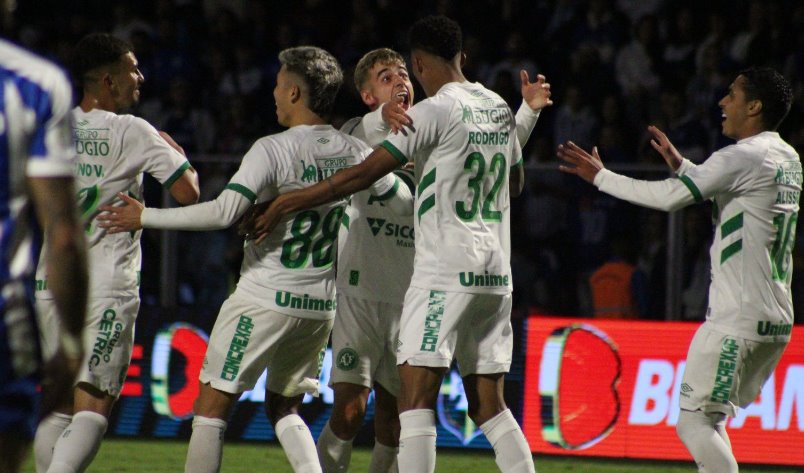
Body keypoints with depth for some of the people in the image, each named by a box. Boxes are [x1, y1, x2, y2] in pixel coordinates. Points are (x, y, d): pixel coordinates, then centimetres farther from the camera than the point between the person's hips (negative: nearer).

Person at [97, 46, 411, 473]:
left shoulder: (272, 150, -15)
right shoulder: (355, 153, 2)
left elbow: (223, 213, -24)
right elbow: (406, 205, 13)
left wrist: (145, 217, -15)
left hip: (264, 299, -6)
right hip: (320, 305, 6)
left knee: (212, 406, 1)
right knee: (283, 408, 21)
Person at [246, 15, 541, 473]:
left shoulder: (435, 110, -9)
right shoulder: (500, 109, 12)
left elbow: (365, 174, -12)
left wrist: (287, 203, -6)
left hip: (445, 271, -7)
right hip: (495, 274, 7)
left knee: (417, 395, -10)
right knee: (489, 405, 11)